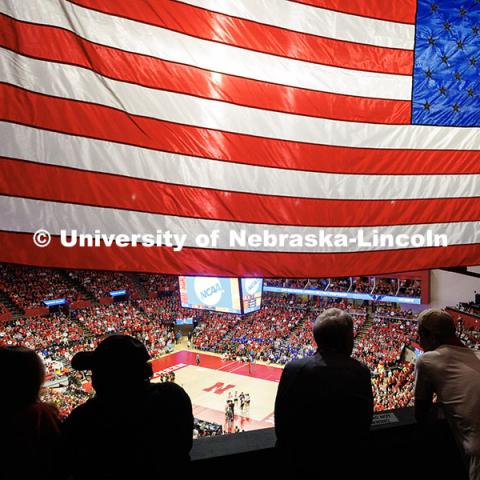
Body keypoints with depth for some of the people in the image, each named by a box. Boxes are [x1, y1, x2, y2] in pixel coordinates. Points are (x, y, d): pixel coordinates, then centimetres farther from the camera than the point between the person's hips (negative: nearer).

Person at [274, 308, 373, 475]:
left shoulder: (293, 369, -19)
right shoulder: (361, 373, -14)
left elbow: (281, 421, -11)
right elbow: (364, 424, -4)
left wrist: (288, 454, 6)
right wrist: (352, 455, 13)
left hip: (301, 461, -1)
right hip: (345, 463, 1)